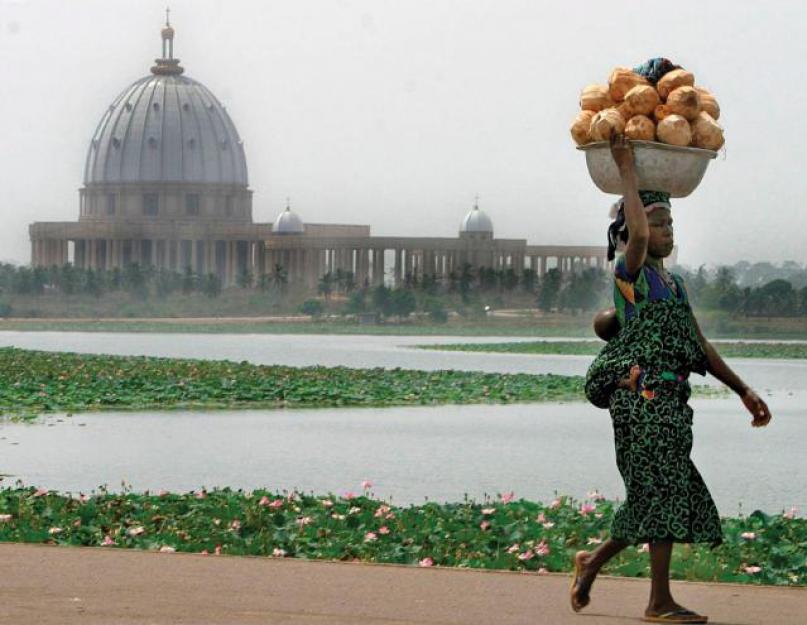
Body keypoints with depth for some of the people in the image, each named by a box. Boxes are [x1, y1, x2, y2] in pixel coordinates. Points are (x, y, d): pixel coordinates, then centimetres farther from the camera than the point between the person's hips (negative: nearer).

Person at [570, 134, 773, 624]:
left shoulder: (673, 284, 21)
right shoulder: (632, 273, -4)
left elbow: (700, 346, 24)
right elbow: (636, 234, -26)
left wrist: (743, 390, 21)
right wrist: (627, 171, -17)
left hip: (669, 400, 9)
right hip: (643, 395, -9)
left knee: (658, 499, 10)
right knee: (665, 493, -9)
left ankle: (594, 561, 25)